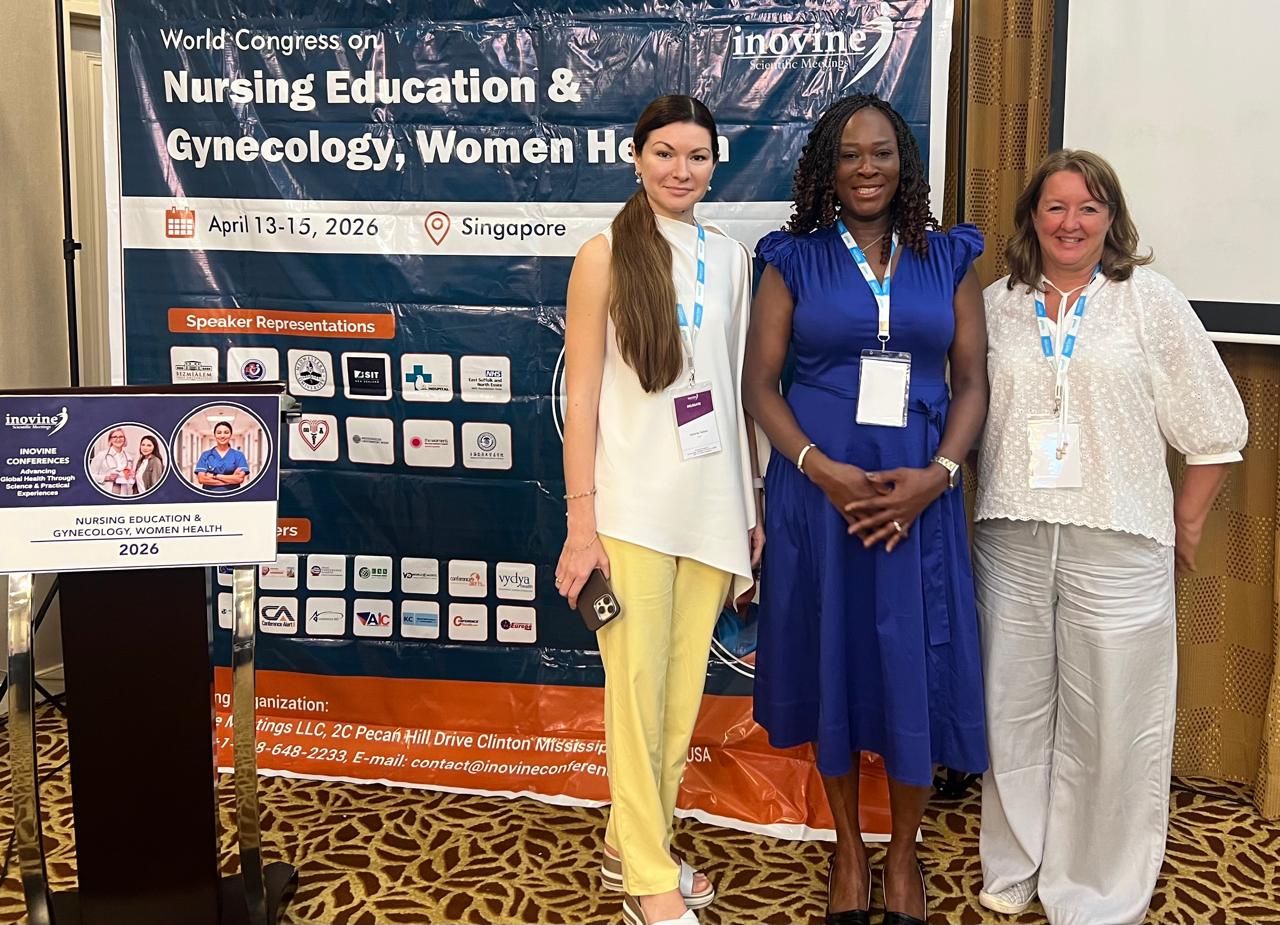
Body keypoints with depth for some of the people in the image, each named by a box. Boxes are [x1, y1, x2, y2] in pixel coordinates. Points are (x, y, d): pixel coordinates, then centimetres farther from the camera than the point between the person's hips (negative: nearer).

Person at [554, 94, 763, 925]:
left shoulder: (732, 259, 11)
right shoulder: (607, 256, -2)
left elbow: (738, 389, 14)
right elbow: (580, 397, -5)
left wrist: (751, 506, 12)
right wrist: (581, 522, -11)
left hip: (711, 505, 5)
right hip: (632, 507, -4)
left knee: (685, 687, 10)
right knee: (638, 687, -2)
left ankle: (634, 844, 27)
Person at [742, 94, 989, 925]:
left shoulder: (949, 258, 6)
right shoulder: (795, 260, 2)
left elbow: (973, 380, 4)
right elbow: (759, 381, -2)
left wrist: (935, 475, -12)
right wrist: (823, 470, -15)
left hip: (918, 493, 1)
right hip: (818, 489, -1)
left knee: (914, 667, 4)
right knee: (831, 658, 8)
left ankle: (903, 858, 24)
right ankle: (848, 850, 26)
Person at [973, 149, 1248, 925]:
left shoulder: (1150, 300, 1)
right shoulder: (996, 307, 7)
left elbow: (1217, 426, 3)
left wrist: (1188, 524, 4)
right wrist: (963, 502, 5)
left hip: (1117, 546, -2)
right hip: (1012, 542, 2)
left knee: (1112, 725, 3)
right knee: (1014, 711, 12)